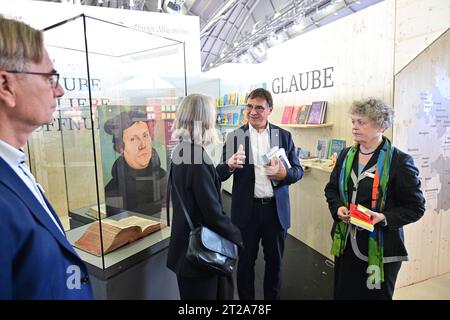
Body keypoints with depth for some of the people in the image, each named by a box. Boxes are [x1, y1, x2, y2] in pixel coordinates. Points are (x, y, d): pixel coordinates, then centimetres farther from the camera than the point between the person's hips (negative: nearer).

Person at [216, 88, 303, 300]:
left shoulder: (283, 136, 1)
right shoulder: (235, 136, -3)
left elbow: (298, 170, 3)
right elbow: (220, 175, -5)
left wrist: (284, 173, -19)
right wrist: (230, 165, -28)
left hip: (276, 209, 2)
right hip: (246, 209, -1)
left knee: (274, 260, 19)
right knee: (246, 261, 15)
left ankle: (273, 296, 42)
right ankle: (245, 298, 38)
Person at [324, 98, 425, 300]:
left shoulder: (399, 160, -12)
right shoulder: (346, 155, 5)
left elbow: (416, 207, -9)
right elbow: (331, 188, 13)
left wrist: (384, 218, -24)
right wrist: (338, 207, -6)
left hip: (380, 248, -5)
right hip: (346, 243, 5)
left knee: (375, 294, 14)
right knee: (343, 293, 19)